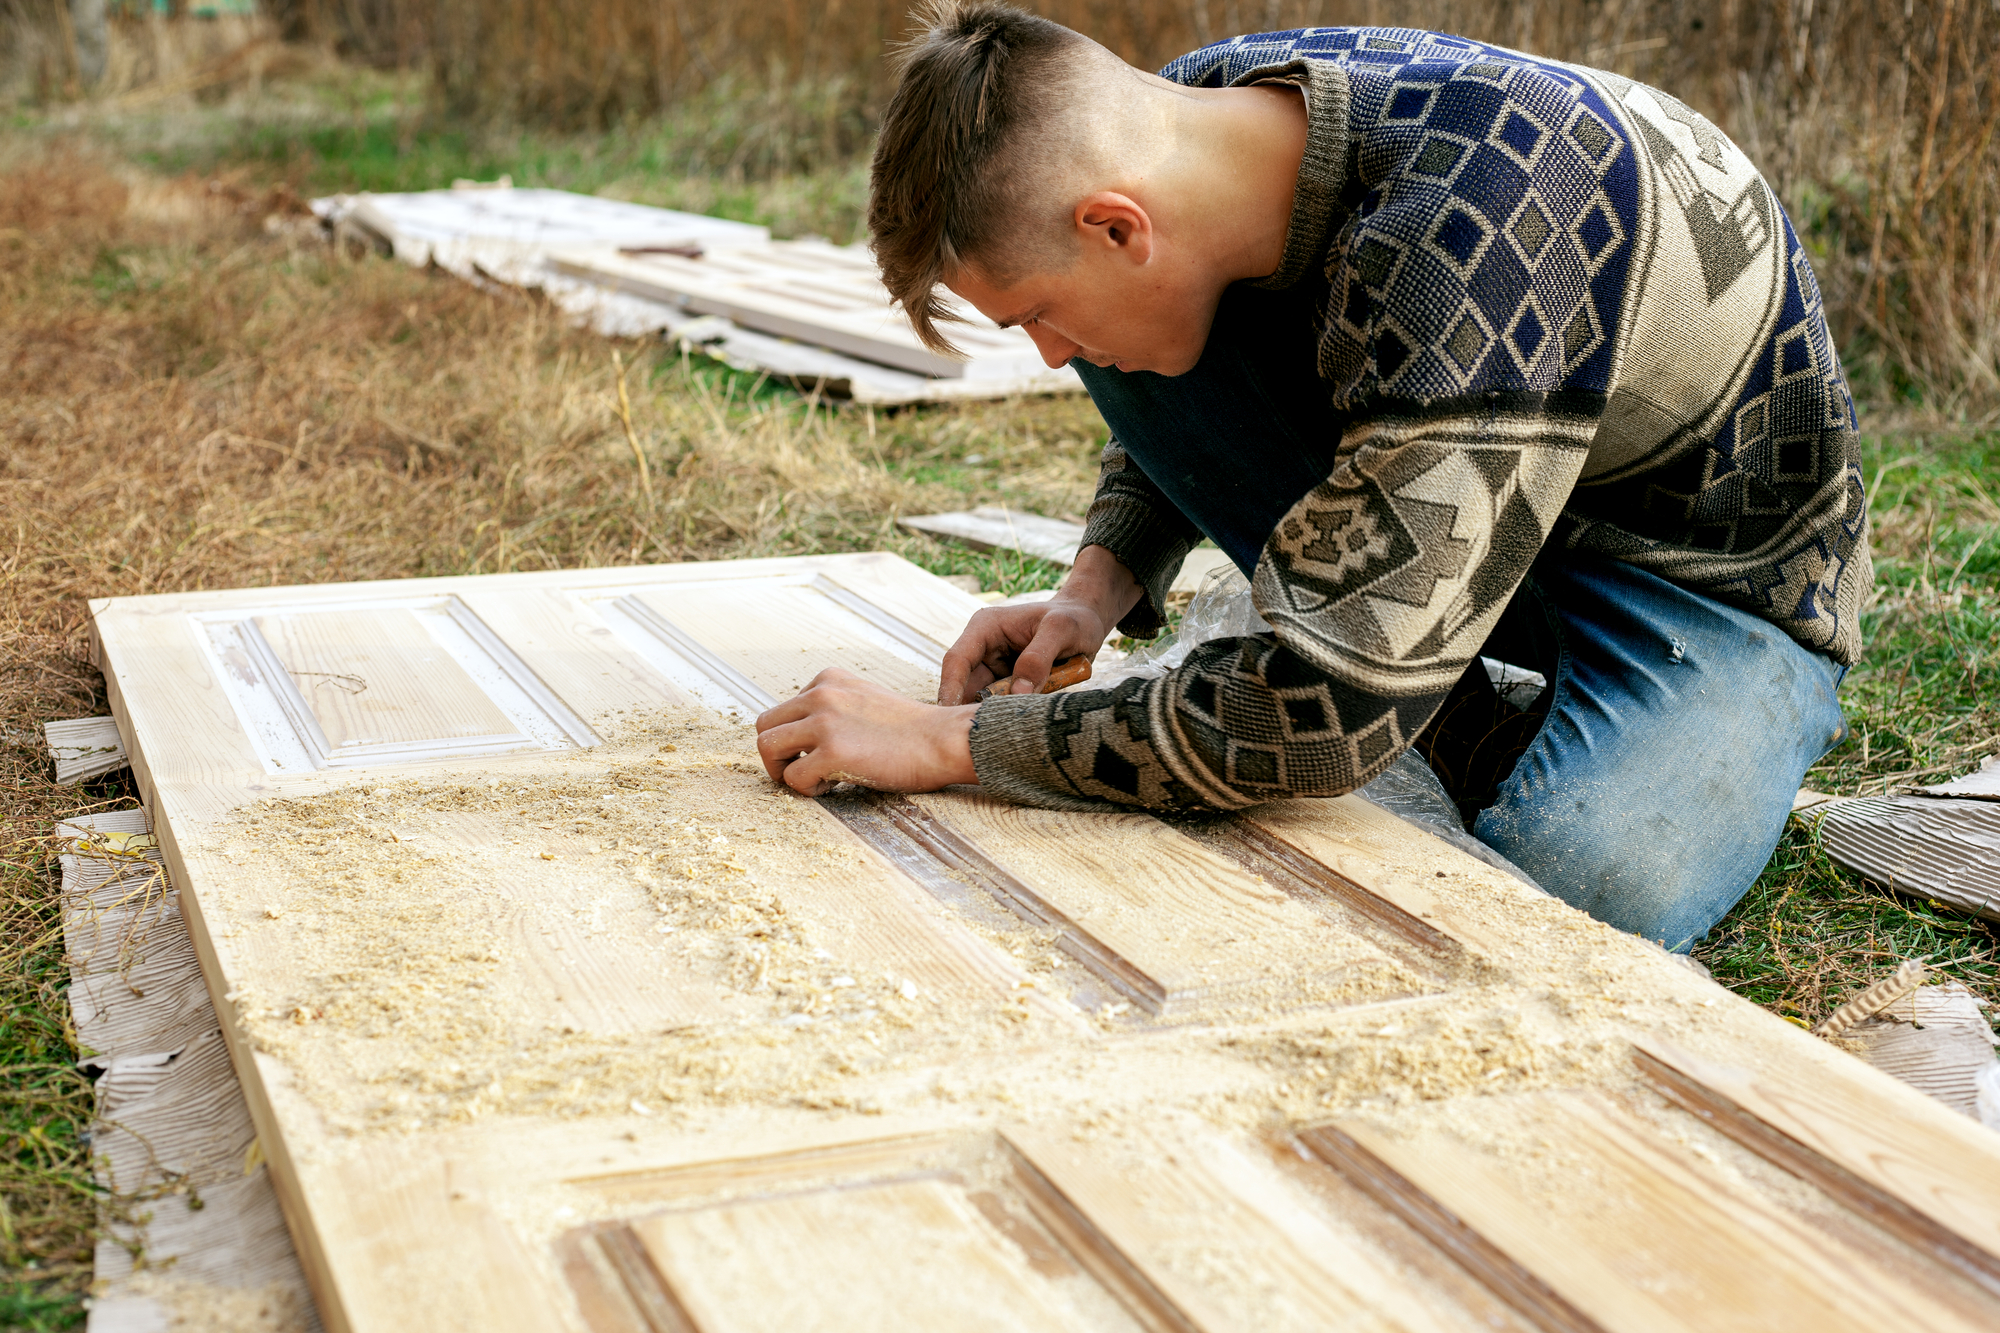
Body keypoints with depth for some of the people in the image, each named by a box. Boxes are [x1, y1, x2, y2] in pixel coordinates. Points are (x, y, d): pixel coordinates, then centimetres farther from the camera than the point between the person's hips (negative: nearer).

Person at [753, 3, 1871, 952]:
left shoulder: (1471, 235, -39)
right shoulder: (1202, 118, -14)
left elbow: (1327, 706, -38)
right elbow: (1177, 402, 10)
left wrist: (949, 741, -31)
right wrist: (1101, 589, -9)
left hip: (1722, 566, -7)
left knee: (1572, 891, -34)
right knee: (1134, 341, -11)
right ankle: (1442, 722, -3)